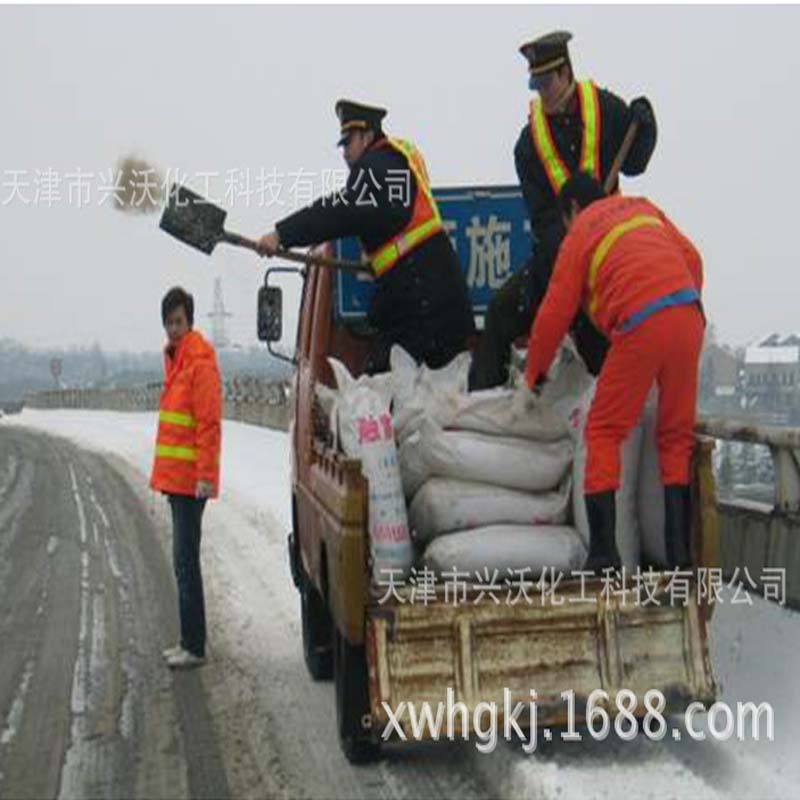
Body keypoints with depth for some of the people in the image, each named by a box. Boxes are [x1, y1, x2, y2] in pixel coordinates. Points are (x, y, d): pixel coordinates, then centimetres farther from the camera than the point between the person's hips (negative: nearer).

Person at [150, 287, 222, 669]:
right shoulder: (173, 356, 15)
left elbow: (210, 424, -18)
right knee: (183, 560, 13)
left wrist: (205, 476, -22)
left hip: (190, 478, -10)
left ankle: (194, 647, -3)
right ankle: (189, 640, 21)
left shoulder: (201, 360, -14)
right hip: (175, 476, 10)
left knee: (186, 561, -8)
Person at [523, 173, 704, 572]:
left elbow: (554, 314, 12)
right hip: (688, 314, 5)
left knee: (604, 432, 7)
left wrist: (534, 373, 24)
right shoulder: (642, 208, 26)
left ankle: (603, 551, -2)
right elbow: (692, 258, 19)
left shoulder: (579, 235, 13)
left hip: (641, 326, -5)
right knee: (677, 434, 13)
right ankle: (681, 550, 9)